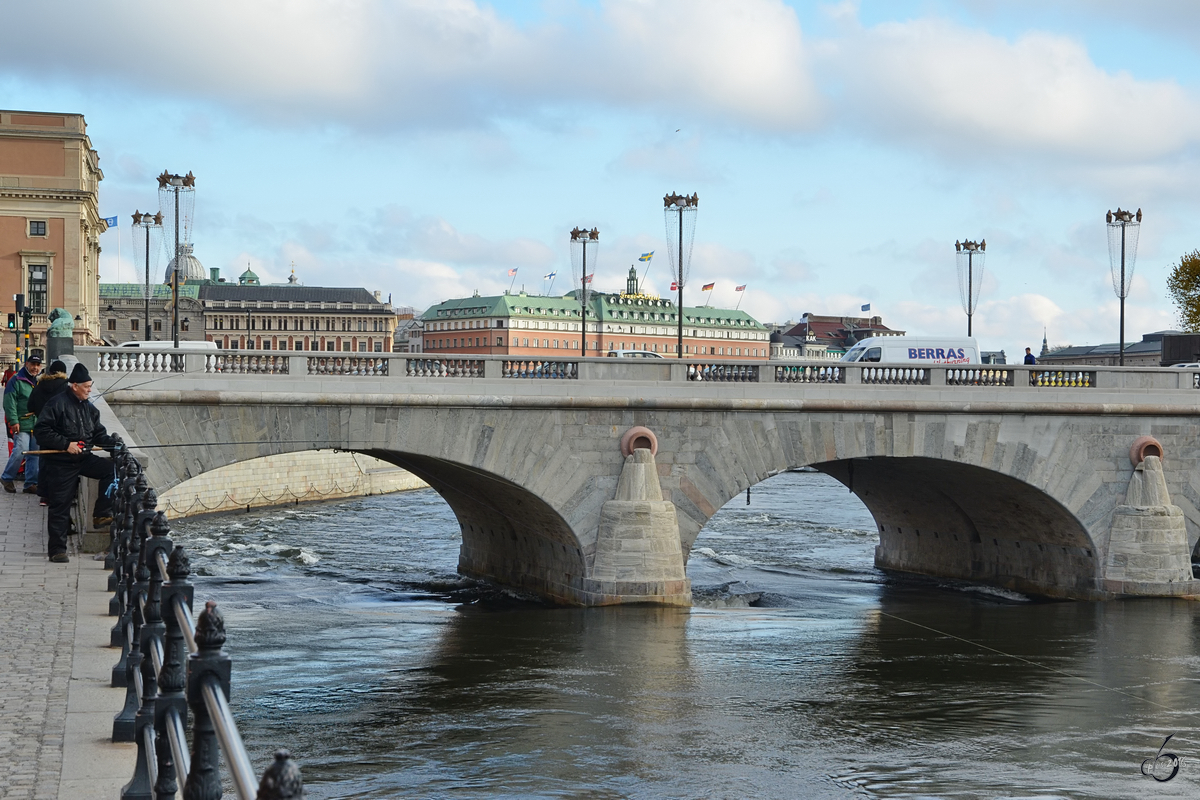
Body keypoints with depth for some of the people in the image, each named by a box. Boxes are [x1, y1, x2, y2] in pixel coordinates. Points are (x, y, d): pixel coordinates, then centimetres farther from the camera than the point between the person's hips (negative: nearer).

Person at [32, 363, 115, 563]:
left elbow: (99, 434, 14)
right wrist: (65, 444, -21)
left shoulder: (89, 409, 11)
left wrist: (112, 443, -6)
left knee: (112, 469, -13)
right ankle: (57, 549, 4)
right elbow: (41, 431, -16)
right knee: (60, 506, -3)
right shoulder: (57, 403, -12)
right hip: (61, 463, -6)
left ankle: (101, 514, -5)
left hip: (84, 458, 6)